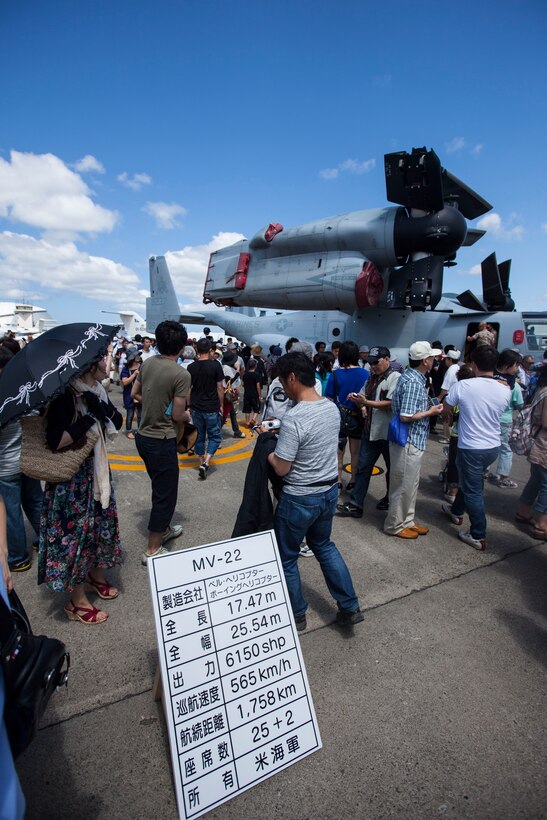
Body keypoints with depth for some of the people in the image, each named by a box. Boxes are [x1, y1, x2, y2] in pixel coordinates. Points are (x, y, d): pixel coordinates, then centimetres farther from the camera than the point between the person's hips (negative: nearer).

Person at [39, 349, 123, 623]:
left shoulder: (98, 390, 2)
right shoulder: (66, 394, -22)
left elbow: (118, 423, 3)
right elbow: (55, 441, -26)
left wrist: (104, 409, -15)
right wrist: (89, 419, -26)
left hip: (97, 470, 8)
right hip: (72, 478, -8)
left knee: (101, 524, 19)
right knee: (75, 532, 5)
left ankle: (96, 576, 43)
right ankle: (77, 601, 23)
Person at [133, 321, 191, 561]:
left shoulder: (148, 363, 0)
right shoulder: (181, 375, -21)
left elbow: (135, 393, 11)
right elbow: (177, 416, -17)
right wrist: (187, 415, 3)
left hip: (143, 436, 8)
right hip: (162, 441, -8)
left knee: (161, 488, 26)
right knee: (165, 494, 8)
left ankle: (163, 529, 44)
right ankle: (153, 550, 19)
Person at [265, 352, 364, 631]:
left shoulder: (294, 418, -27)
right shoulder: (332, 407, -2)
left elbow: (281, 469, -21)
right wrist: (279, 434, 11)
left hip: (299, 499, -7)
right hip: (330, 490, 8)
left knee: (287, 557, 16)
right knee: (323, 545, 28)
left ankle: (296, 615, 35)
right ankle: (349, 607, 33)